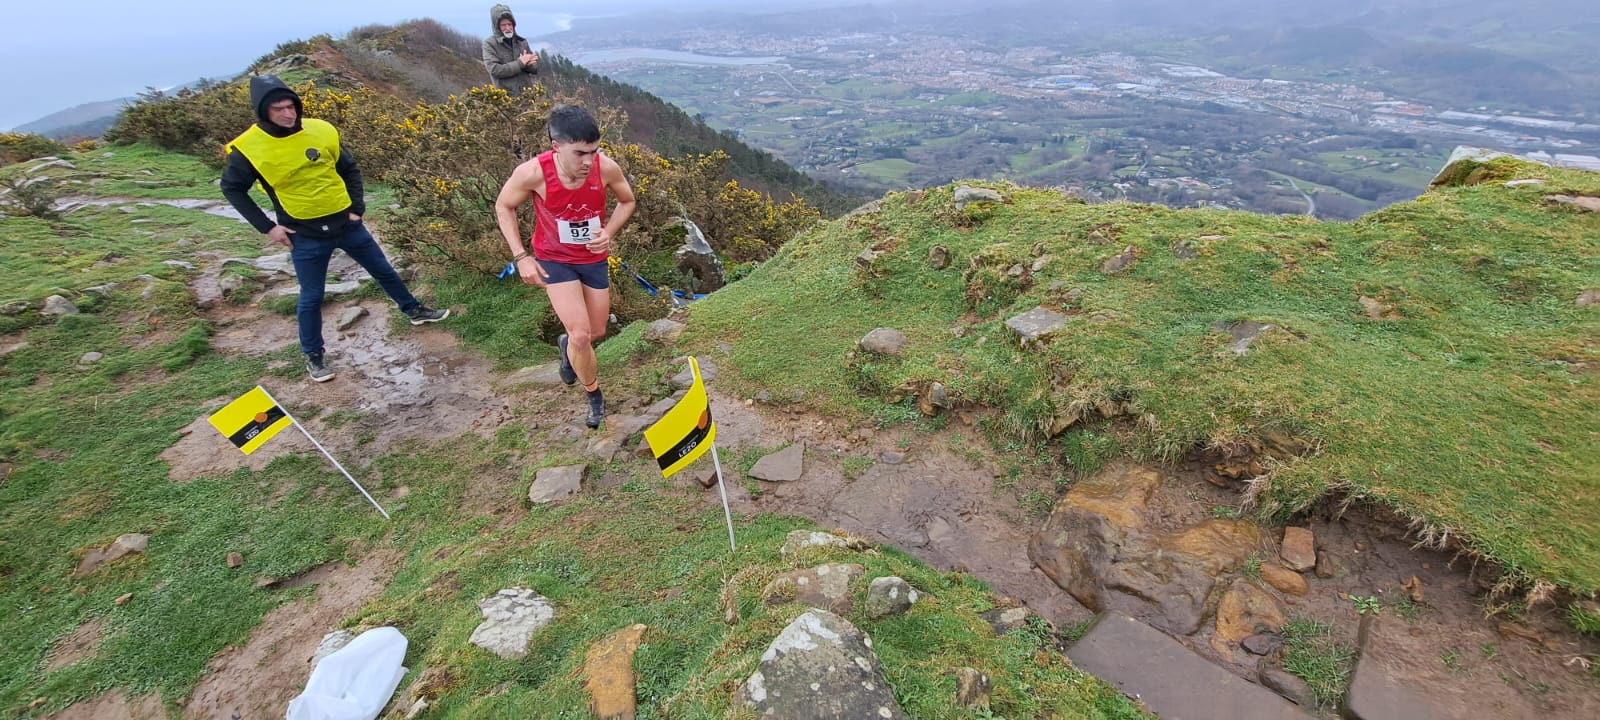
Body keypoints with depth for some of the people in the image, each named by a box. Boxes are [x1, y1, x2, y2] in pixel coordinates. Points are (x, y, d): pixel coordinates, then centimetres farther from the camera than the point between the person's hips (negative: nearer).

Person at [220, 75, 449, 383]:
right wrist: (266, 227, -6)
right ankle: (313, 356, 22)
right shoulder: (249, 147, -12)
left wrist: (357, 208, 1)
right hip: (306, 235, -3)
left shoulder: (321, 130, -5)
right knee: (311, 297, 5)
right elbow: (231, 188, 1)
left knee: (384, 270, 16)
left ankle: (414, 310, 39)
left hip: (345, 222, 3)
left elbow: (350, 169, 8)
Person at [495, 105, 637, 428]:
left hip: (593, 258, 3)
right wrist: (521, 257, -15)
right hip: (554, 259, -3)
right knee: (581, 336, -14)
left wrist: (608, 232, -19)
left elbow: (627, 201, -2)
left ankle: (567, 344, 52)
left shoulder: (607, 168, -24)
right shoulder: (532, 173, -28)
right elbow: (503, 207, -8)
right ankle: (594, 395, 14)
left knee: (596, 333, 15)